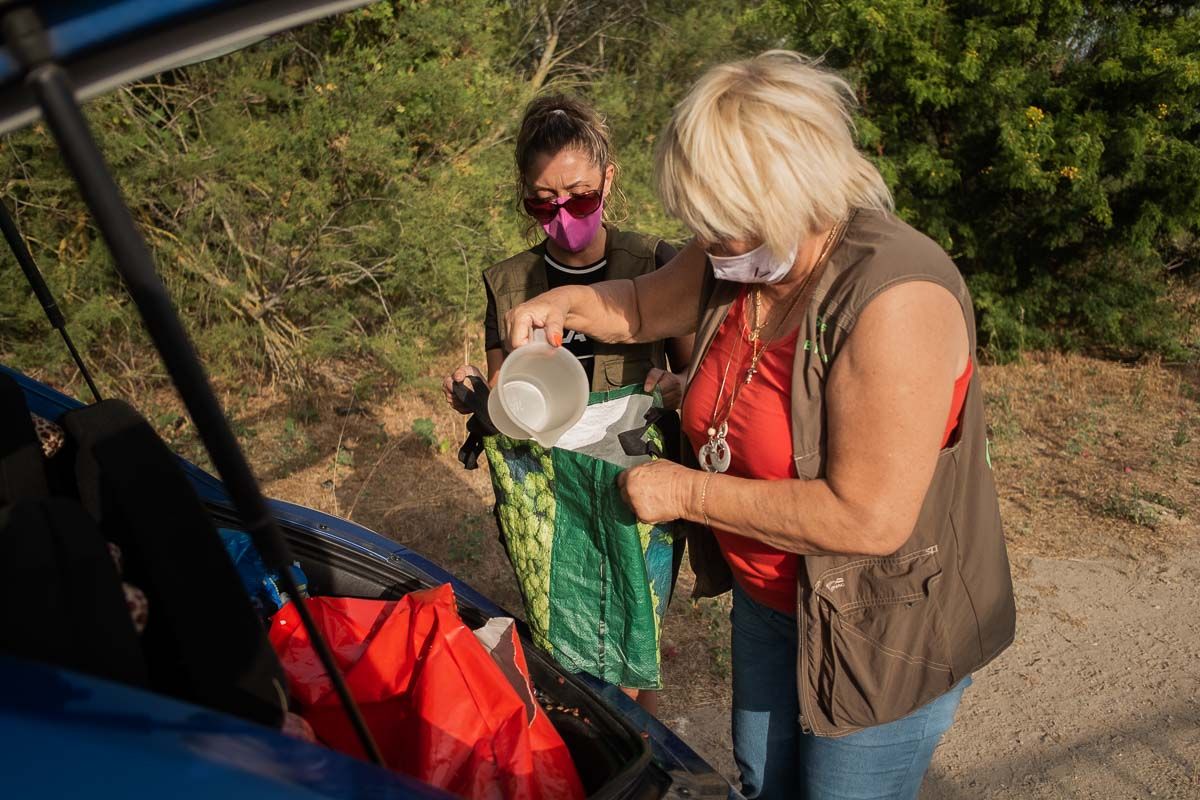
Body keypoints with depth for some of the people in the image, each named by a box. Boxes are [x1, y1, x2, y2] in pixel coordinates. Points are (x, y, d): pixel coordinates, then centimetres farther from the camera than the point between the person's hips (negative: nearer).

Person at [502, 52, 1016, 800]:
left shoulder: (894, 299, -32)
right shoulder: (738, 259, -8)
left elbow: (870, 519, -35)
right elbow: (645, 306, 13)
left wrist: (689, 492, -27)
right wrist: (567, 303, -9)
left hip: (884, 632, -7)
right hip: (768, 598, 8)